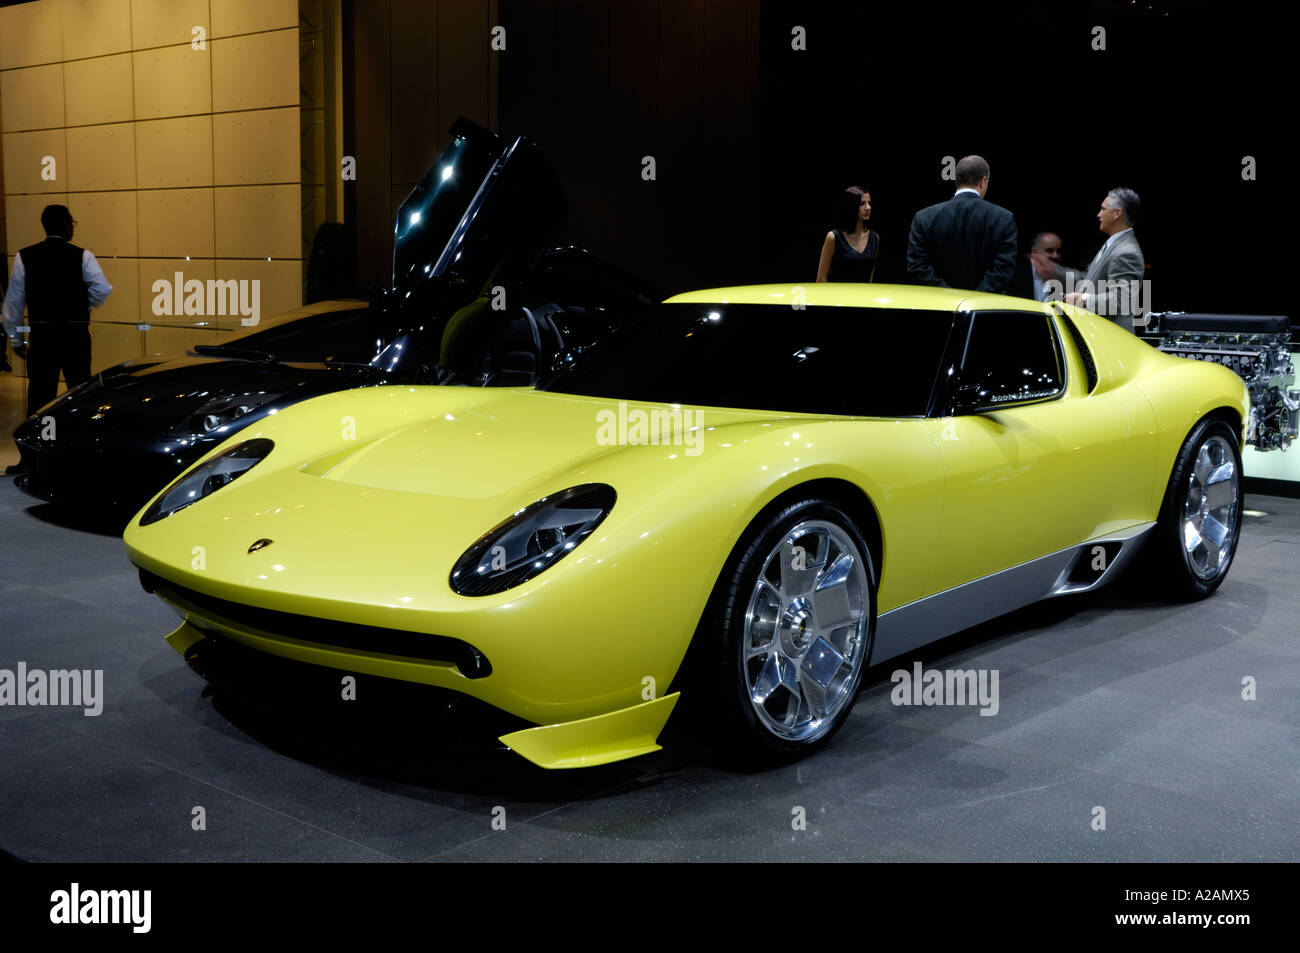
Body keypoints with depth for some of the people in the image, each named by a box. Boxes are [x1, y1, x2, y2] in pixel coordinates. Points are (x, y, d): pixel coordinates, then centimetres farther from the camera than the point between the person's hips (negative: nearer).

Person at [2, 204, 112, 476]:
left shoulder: (25, 257, 0)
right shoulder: (82, 256, -5)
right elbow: (102, 290, -13)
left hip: (42, 336, 1)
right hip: (76, 336, -1)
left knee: (40, 396, 4)